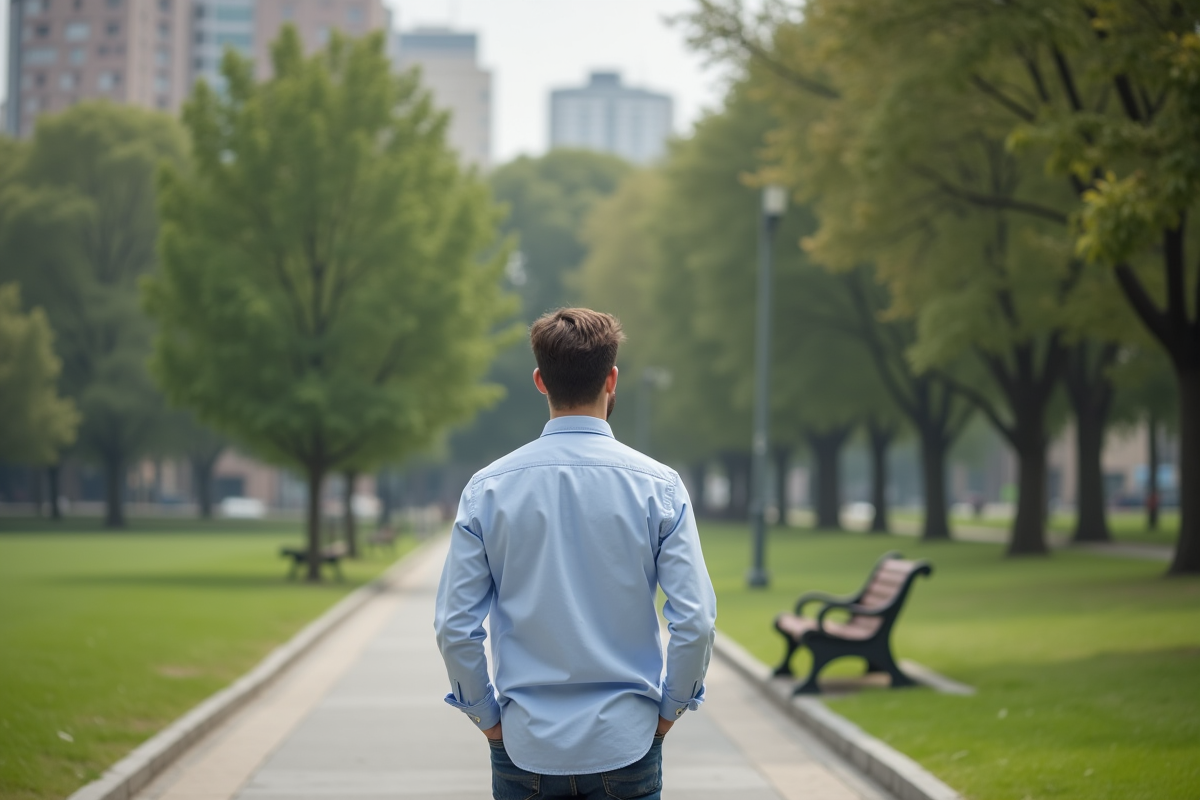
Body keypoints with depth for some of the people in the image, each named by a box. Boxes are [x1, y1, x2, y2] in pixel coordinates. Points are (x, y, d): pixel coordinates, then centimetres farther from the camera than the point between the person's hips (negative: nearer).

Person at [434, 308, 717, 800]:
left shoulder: (487, 488, -3)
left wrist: (488, 718, 7)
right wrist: (669, 708, 5)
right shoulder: (658, 486, -6)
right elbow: (694, 622, -9)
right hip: (625, 744, -1)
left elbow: (454, 627, -5)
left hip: (525, 746, 1)